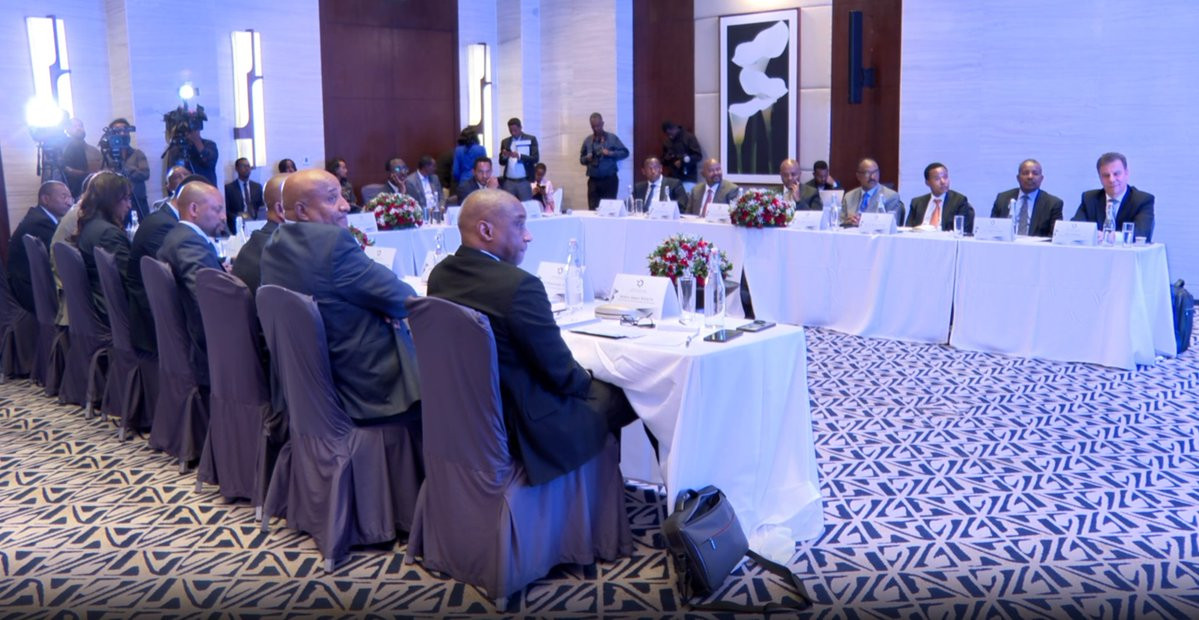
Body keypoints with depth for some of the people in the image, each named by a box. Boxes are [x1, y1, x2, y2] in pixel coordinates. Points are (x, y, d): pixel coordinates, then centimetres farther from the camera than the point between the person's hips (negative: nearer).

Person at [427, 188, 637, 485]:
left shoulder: (439, 274, -4)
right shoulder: (519, 285, -27)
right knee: (619, 394, 13)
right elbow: (562, 374, -19)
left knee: (589, 385, 25)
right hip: (524, 426, -8)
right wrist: (587, 381, 3)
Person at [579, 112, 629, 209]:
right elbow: (582, 159, 17)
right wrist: (587, 158, -6)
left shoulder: (612, 138, 3)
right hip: (593, 180, 2)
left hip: (610, 180, -2)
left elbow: (625, 152, 1)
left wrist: (610, 153, -13)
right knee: (593, 209, -2)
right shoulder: (587, 140, 11)